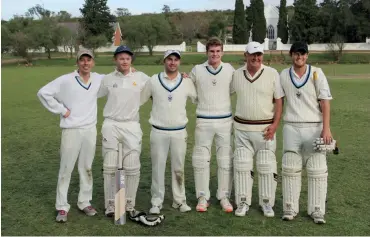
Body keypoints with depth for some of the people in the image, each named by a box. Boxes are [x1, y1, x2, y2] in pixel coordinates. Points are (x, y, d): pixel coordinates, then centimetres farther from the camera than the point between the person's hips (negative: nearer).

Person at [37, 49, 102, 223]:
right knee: (66, 169, 3)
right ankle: (62, 207, 13)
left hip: (90, 130, 4)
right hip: (71, 131, -4)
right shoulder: (66, 80, -9)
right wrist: (61, 110, -10)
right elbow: (43, 93, -8)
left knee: (86, 168, 14)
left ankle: (85, 202, 27)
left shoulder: (99, 79, 3)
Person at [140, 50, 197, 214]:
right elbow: (138, 99, 8)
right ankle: (156, 202, 14)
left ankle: (179, 201, 21)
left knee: (178, 168, 9)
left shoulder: (187, 82, 4)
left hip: (179, 132, 1)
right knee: (158, 168, 4)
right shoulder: (153, 81, 1)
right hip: (158, 132, -1)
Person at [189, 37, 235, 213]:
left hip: (225, 121, 1)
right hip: (204, 121, 0)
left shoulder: (229, 70, 3)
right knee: (201, 160, 3)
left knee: (226, 161, 5)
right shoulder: (197, 70, 1)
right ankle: (203, 197, 16)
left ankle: (224, 196, 18)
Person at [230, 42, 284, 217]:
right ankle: (243, 202, 15)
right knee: (242, 166, 4)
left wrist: (275, 125, -11)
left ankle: (267, 203, 17)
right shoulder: (236, 74, 3)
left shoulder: (272, 74, -4)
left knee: (266, 167, 3)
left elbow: (279, 101, -3)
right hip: (242, 128, 2)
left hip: (265, 128, -2)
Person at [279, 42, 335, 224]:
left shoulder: (316, 73, -1)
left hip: (314, 128, -1)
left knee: (317, 170, 0)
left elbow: (325, 101, -5)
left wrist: (326, 128, -13)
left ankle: (317, 211, 10)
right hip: (291, 127, 2)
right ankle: (290, 209, 13)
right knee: (290, 168, 3)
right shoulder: (283, 75, 6)